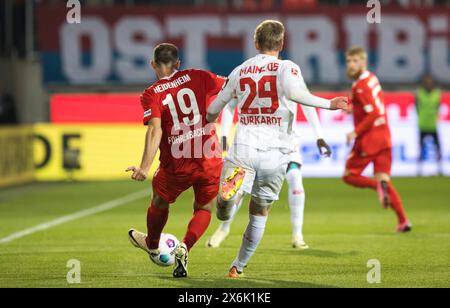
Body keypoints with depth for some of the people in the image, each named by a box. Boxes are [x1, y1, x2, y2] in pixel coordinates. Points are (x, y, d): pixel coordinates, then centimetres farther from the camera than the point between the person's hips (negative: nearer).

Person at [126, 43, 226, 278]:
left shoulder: (151, 95, -3)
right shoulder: (197, 77, 3)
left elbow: (155, 130, -17)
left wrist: (145, 167, -25)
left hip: (176, 164, -1)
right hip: (210, 161, 1)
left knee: (160, 203, 28)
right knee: (203, 210, 21)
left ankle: (152, 245, 51)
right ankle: (184, 248, -5)